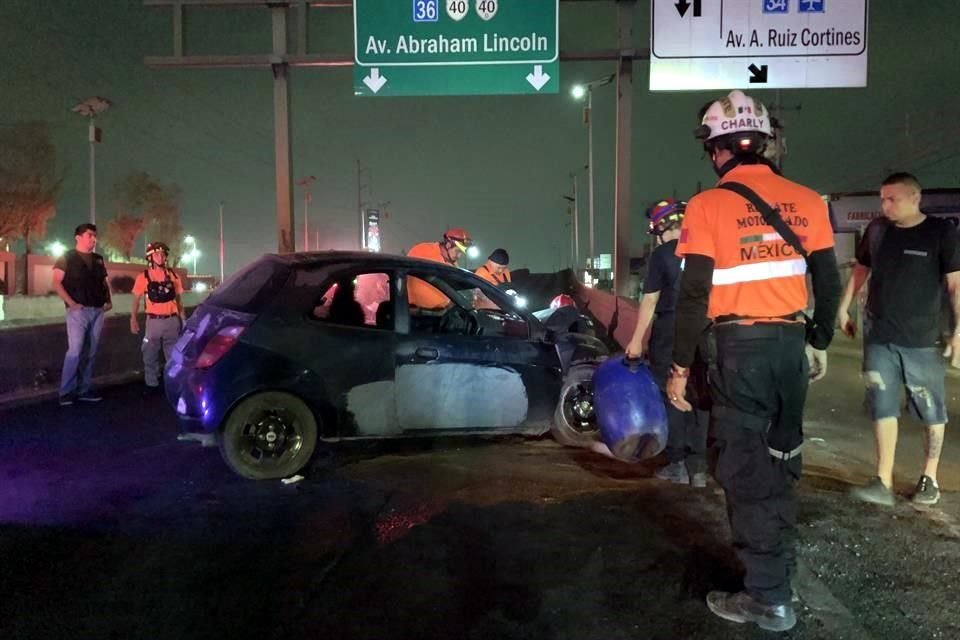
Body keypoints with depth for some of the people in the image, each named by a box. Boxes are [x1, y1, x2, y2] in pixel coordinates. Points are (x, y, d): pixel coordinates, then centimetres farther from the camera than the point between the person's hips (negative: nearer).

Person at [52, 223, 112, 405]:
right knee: (75, 351, -11)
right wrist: (71, 303, -14)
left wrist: (108, 301, 8)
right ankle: (66, 392, -5)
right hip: (78, 311, -6)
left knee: (90, 353, 8)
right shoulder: (67, 258, 0)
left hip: (97, 311, 6)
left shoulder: (98, 260, 16)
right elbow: (57, 283, -5)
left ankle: (85, 390, 14)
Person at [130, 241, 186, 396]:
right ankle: (152, 385, 16)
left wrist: (183, 319, 4)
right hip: (153, 321, -1)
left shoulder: (173, 275, 5)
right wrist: (133, 320, -8)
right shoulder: (143, 277, 0)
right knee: (150, 356, 4)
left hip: (172, 320, 1)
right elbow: (136, 300, 2)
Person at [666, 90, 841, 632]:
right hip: (792, 342, 5)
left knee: (746, 468, 4)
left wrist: (680, 367, -6)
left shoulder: (708, 206, -9)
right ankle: (781, 564, 35)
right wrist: (820, 344, 21)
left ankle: (770, 597, 11)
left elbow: (694, 295, -12)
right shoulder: (807, 201, 5)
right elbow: (828, 283, 8)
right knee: (781, 461, 19)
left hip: (740, 347, -5)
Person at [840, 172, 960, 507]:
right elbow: (860, 269, 18)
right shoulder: (877, 229, 5)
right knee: (882, 406, 1)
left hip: (922, 339, -3)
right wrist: (843, 307, 16)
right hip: (878, 336, 3)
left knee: (931, 410, 8)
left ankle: (930, 478, 24)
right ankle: (884, 482, 5)